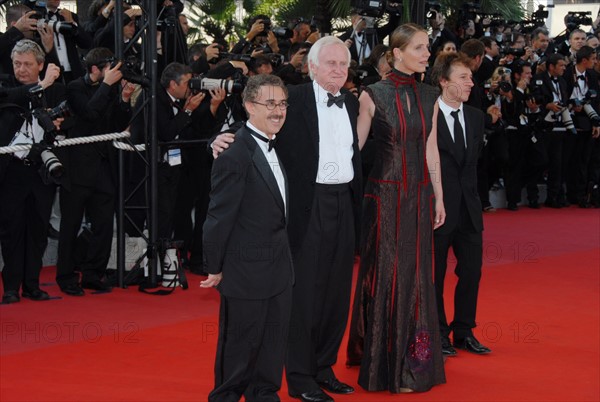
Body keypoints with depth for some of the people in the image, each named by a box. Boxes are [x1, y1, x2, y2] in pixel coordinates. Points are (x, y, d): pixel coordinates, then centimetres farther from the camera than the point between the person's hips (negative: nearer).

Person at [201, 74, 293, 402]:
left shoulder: (277, 147, 8)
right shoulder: (235, 155, -20)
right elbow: (219, 217, -17)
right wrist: (214, 267, -12)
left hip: (279, 267, 8)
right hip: (246, 269, -8)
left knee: (274, 340, 16)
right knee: (240, 341, 6)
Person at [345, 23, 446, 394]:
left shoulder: (429, 96, 7)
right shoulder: (374, 95, -7)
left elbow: (431, 149, 11)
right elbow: (355, 144, -3)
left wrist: (439, 197, 12)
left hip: (420, 196, 5)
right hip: (385, 195, -4)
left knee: (417, 275, 9)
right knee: (386, 274, 1)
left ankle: (414, 359, 20)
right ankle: (386, 364, 12)